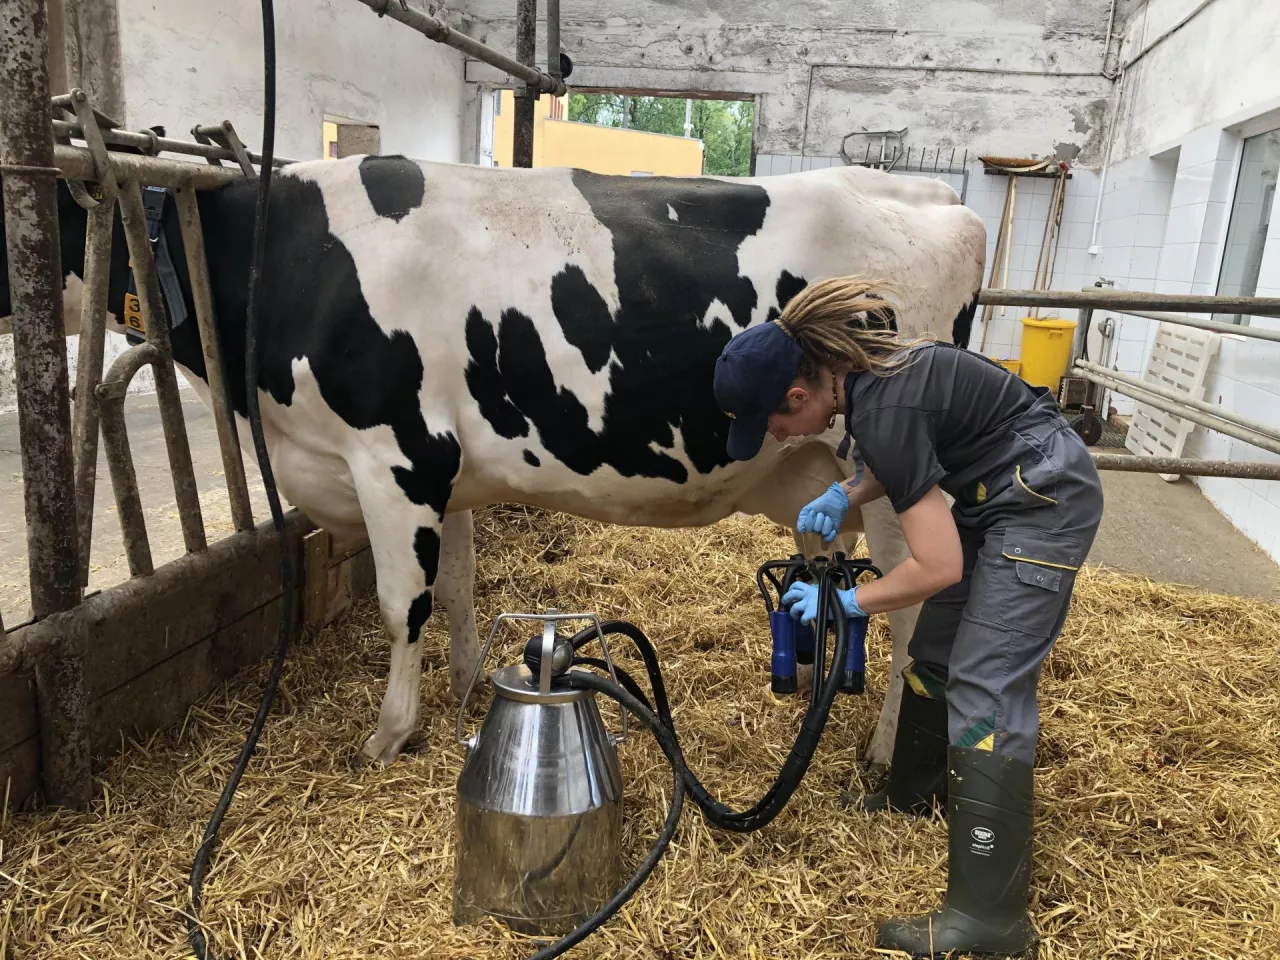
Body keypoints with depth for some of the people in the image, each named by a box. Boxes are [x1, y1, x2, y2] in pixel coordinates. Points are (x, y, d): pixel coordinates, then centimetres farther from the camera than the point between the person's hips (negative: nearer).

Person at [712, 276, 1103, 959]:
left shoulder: (883, 409, -30)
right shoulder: (861, 369, -3)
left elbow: (939, 566, -26)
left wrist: (849, 601, -13)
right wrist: (844, 494, 0)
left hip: (1045, 500, -10)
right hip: (996, 493, 10)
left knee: (986, 690, -10)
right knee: (934, 649, 16)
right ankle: (915, 793, 38)